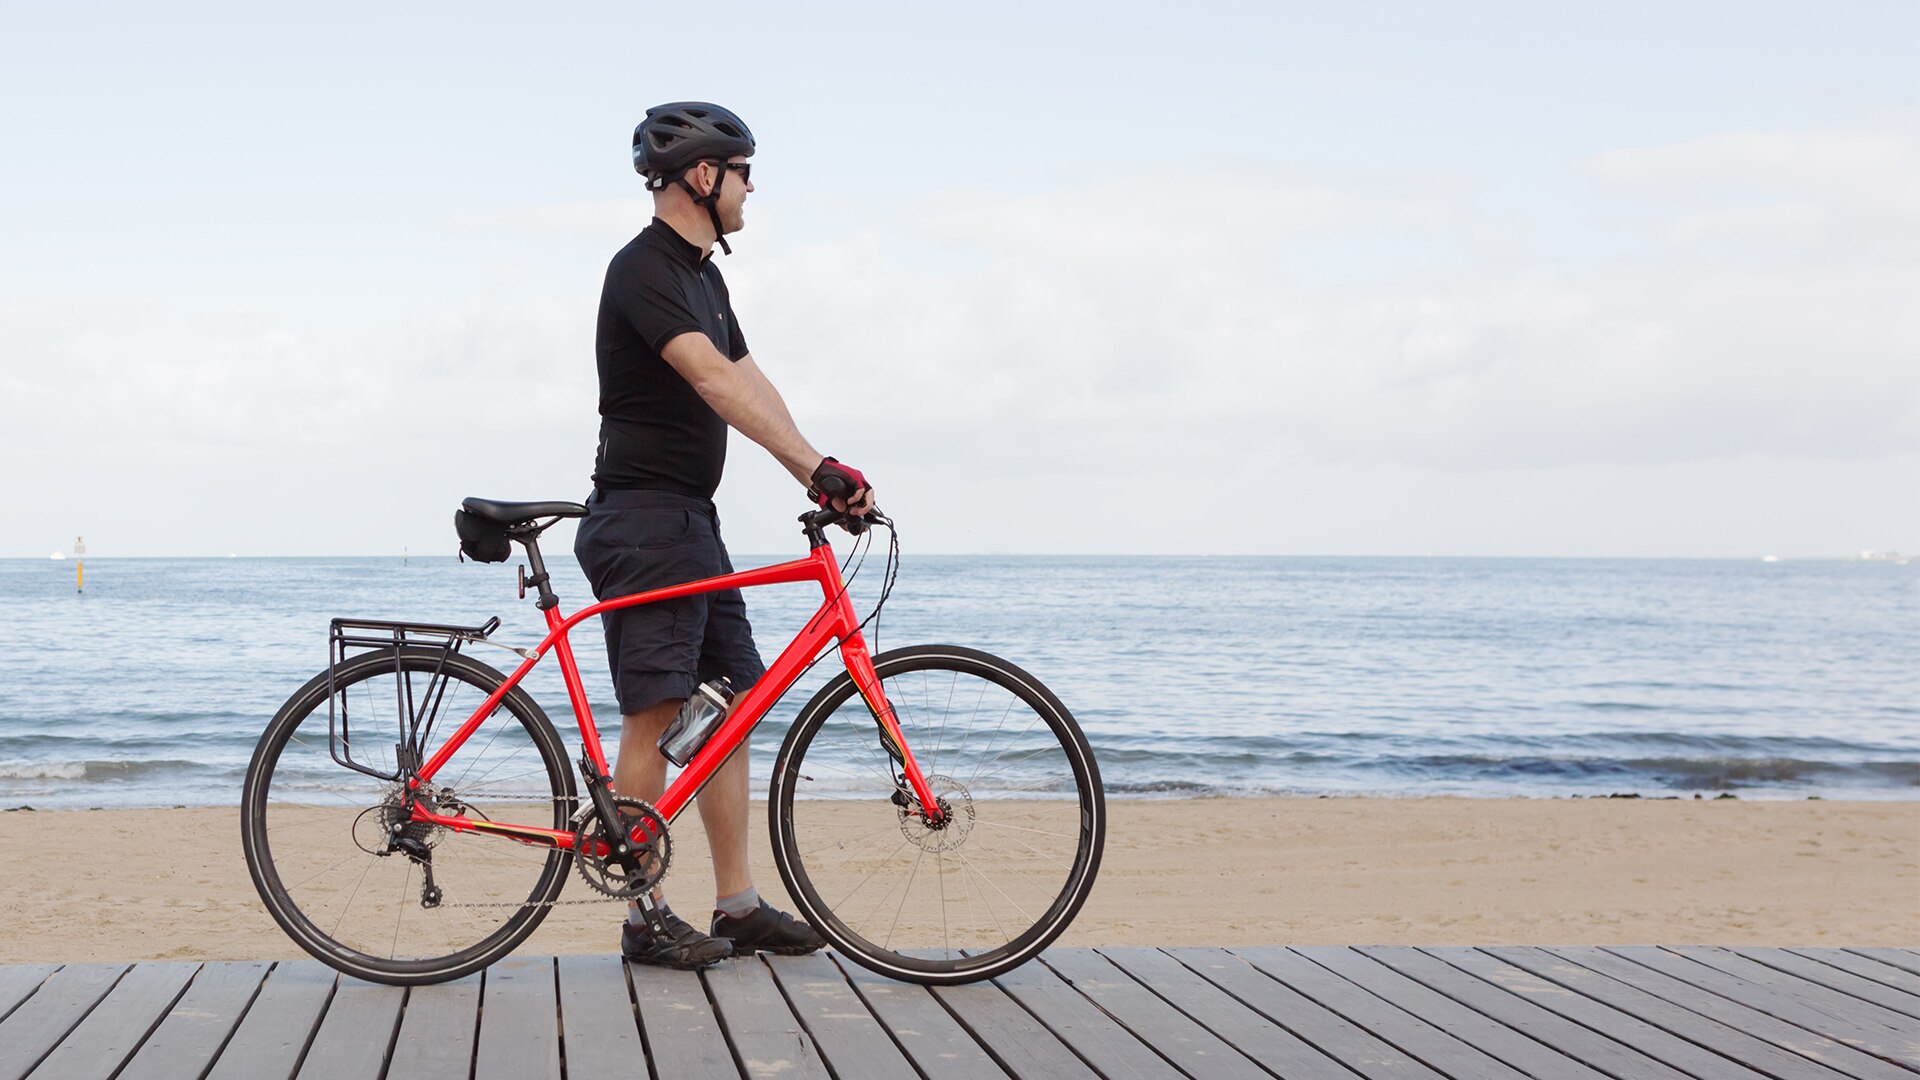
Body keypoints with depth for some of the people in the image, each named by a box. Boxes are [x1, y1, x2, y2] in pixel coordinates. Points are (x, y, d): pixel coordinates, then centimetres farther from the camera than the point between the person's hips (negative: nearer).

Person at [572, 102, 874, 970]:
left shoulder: (703, 275, 18)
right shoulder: (644, 270, -15)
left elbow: (751, 382, 14)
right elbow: (714, 379, -28)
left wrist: (817, 475, 0)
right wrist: (815, 462, -36)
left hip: (693, 522, 10)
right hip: (643, 517, -10)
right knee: (656, 716, -8)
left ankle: (739, 906, 14)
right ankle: (646, 920, -1)